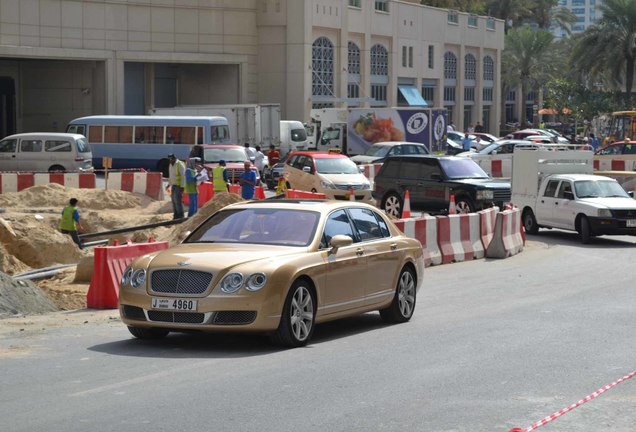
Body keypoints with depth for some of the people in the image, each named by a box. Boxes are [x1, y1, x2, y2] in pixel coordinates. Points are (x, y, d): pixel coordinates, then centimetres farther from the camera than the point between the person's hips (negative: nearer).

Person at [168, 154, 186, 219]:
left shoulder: (180, 165, -15)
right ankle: (176, 215, 10)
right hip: (173, 185, 8)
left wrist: (182, 186, -20)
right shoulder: (170, 165, 12)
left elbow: (183, 176, -17)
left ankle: (180, 215, -9)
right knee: (173, 200, 5)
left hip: (179, 185, -8)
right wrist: (169, 184, 19)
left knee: (177, 199, -13)